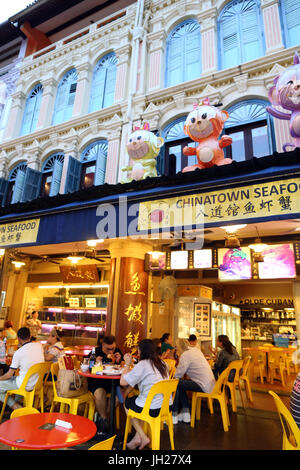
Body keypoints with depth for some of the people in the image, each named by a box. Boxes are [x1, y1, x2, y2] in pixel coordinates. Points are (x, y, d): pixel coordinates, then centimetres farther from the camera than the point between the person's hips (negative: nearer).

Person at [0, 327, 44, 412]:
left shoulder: (19, 352, -19)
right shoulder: (39, 345, -5)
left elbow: (9, 375, -9)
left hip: (26, 385, -7)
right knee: (15, 377, 31)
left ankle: (16, 406, 7)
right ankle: (17, 402, 32)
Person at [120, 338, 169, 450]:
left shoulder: (142, 365, -17)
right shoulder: (162, 363, 5)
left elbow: (123, 382, -14)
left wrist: (127, 364, -1)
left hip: (152, 409, -7)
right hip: (166, 406, 7)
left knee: (127, 402, 20)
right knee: (136, 398, 27)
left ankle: (143, 437, 19)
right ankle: (138, 437, 24)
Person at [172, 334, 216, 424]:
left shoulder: (186, 354, -13)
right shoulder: (197, 350, 12)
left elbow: (178, 374, -11)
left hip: (204, 386, -9)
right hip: (210, 384, 9)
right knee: (180, 384, 17)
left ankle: (174, 415, 2)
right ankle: (185, 413, 20)